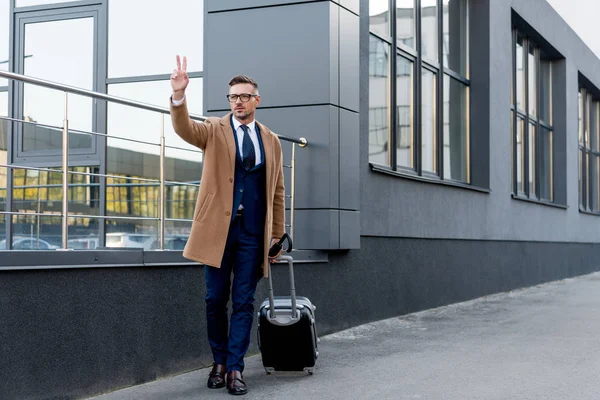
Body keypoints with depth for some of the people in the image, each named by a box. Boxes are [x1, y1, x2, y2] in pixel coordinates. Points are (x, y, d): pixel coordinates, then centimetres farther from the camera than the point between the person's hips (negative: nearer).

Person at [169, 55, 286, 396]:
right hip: (218, 229, -1)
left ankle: (235, 368, 9)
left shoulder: (271, 141, 9)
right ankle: (219, 361, 23)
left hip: (253, 234, 1)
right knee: (216, 300, 6)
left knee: (244, 302, 3)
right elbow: (185, 128, -18)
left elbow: (277, 192, 11)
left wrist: (278, 236, 8)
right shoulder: (214, 131, 4)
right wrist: (179, 94, -38)